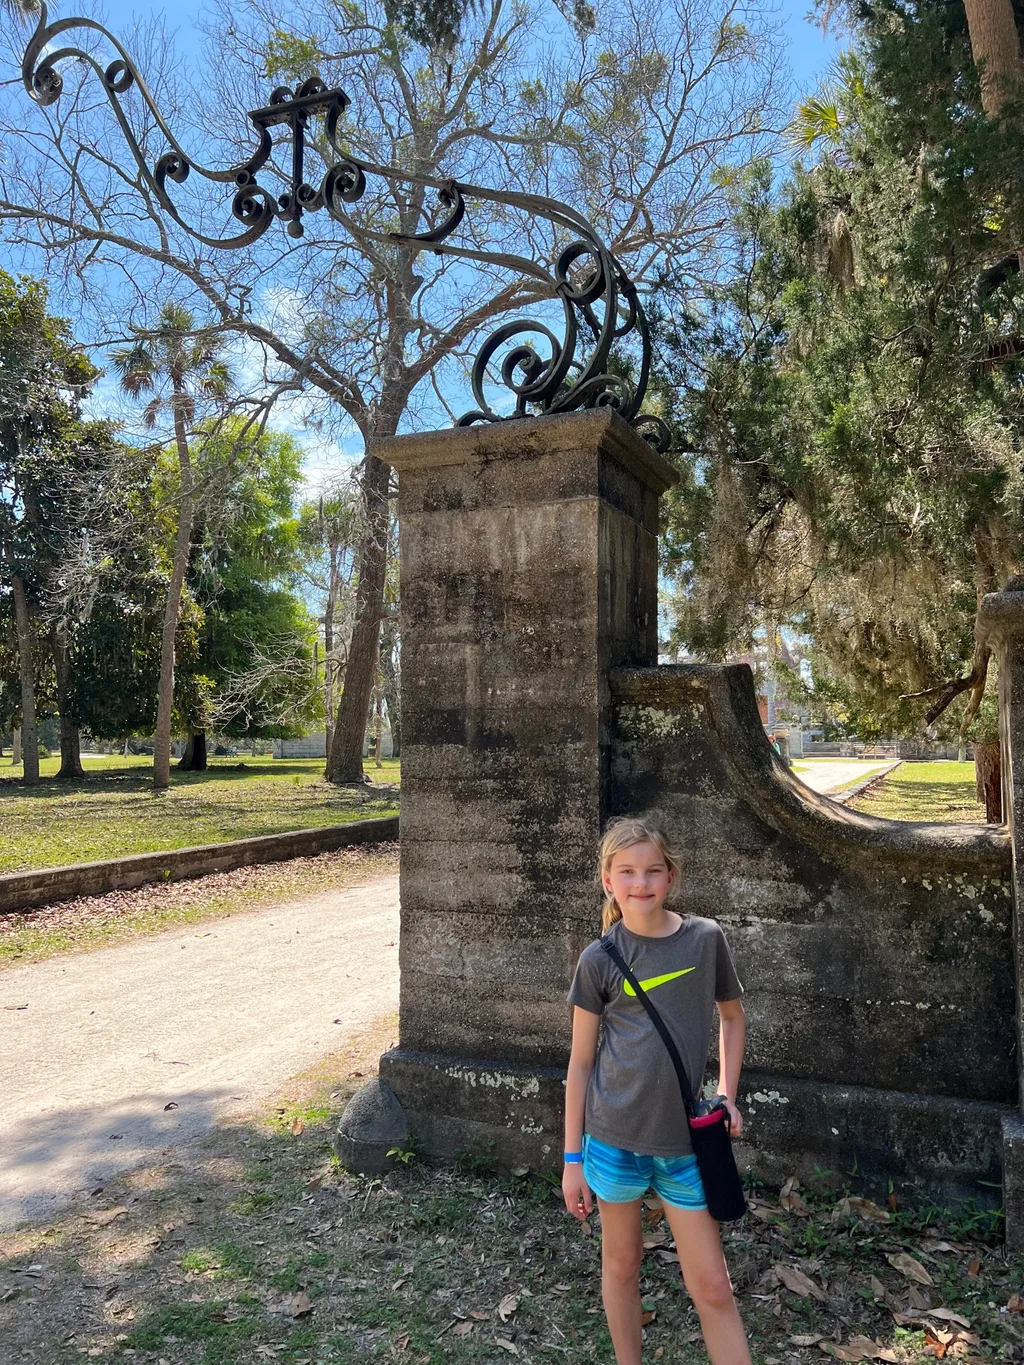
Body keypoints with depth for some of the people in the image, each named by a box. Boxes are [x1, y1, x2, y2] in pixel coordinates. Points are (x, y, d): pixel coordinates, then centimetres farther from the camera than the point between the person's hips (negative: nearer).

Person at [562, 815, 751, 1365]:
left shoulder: (705, 938, -4)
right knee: (621, 1261, 16)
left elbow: (732, 1017, 13)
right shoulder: (599, 960, -8)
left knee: (711, 1285, 6)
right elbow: (581, 1062, -1)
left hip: (685, 1139, 1)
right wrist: (572, 1158, 0)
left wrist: (727, 1096, 4)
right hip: (615, 1135, -1)